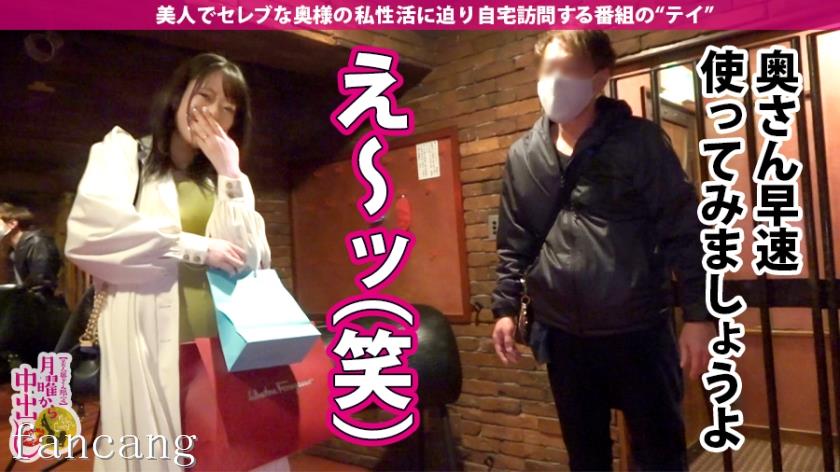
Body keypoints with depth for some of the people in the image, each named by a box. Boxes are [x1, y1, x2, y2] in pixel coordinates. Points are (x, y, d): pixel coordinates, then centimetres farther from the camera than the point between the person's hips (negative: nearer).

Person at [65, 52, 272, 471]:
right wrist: (197, 248, -10)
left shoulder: (227, 179, 18)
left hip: (226, 348, 3)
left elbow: (249, 263, 2)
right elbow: (87, 233, -11)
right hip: (148, 347, -3)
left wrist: (230, 174, -1)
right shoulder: (121, 152, 9)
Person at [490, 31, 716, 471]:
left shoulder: (639, 141, -6)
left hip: (638, 331, -3)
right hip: (563, 335, 3)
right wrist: (505, 307, 6)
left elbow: (684, 230, -7)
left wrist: (698, 312, -10)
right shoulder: (523, 156, 4)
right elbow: (514, 242, 10)